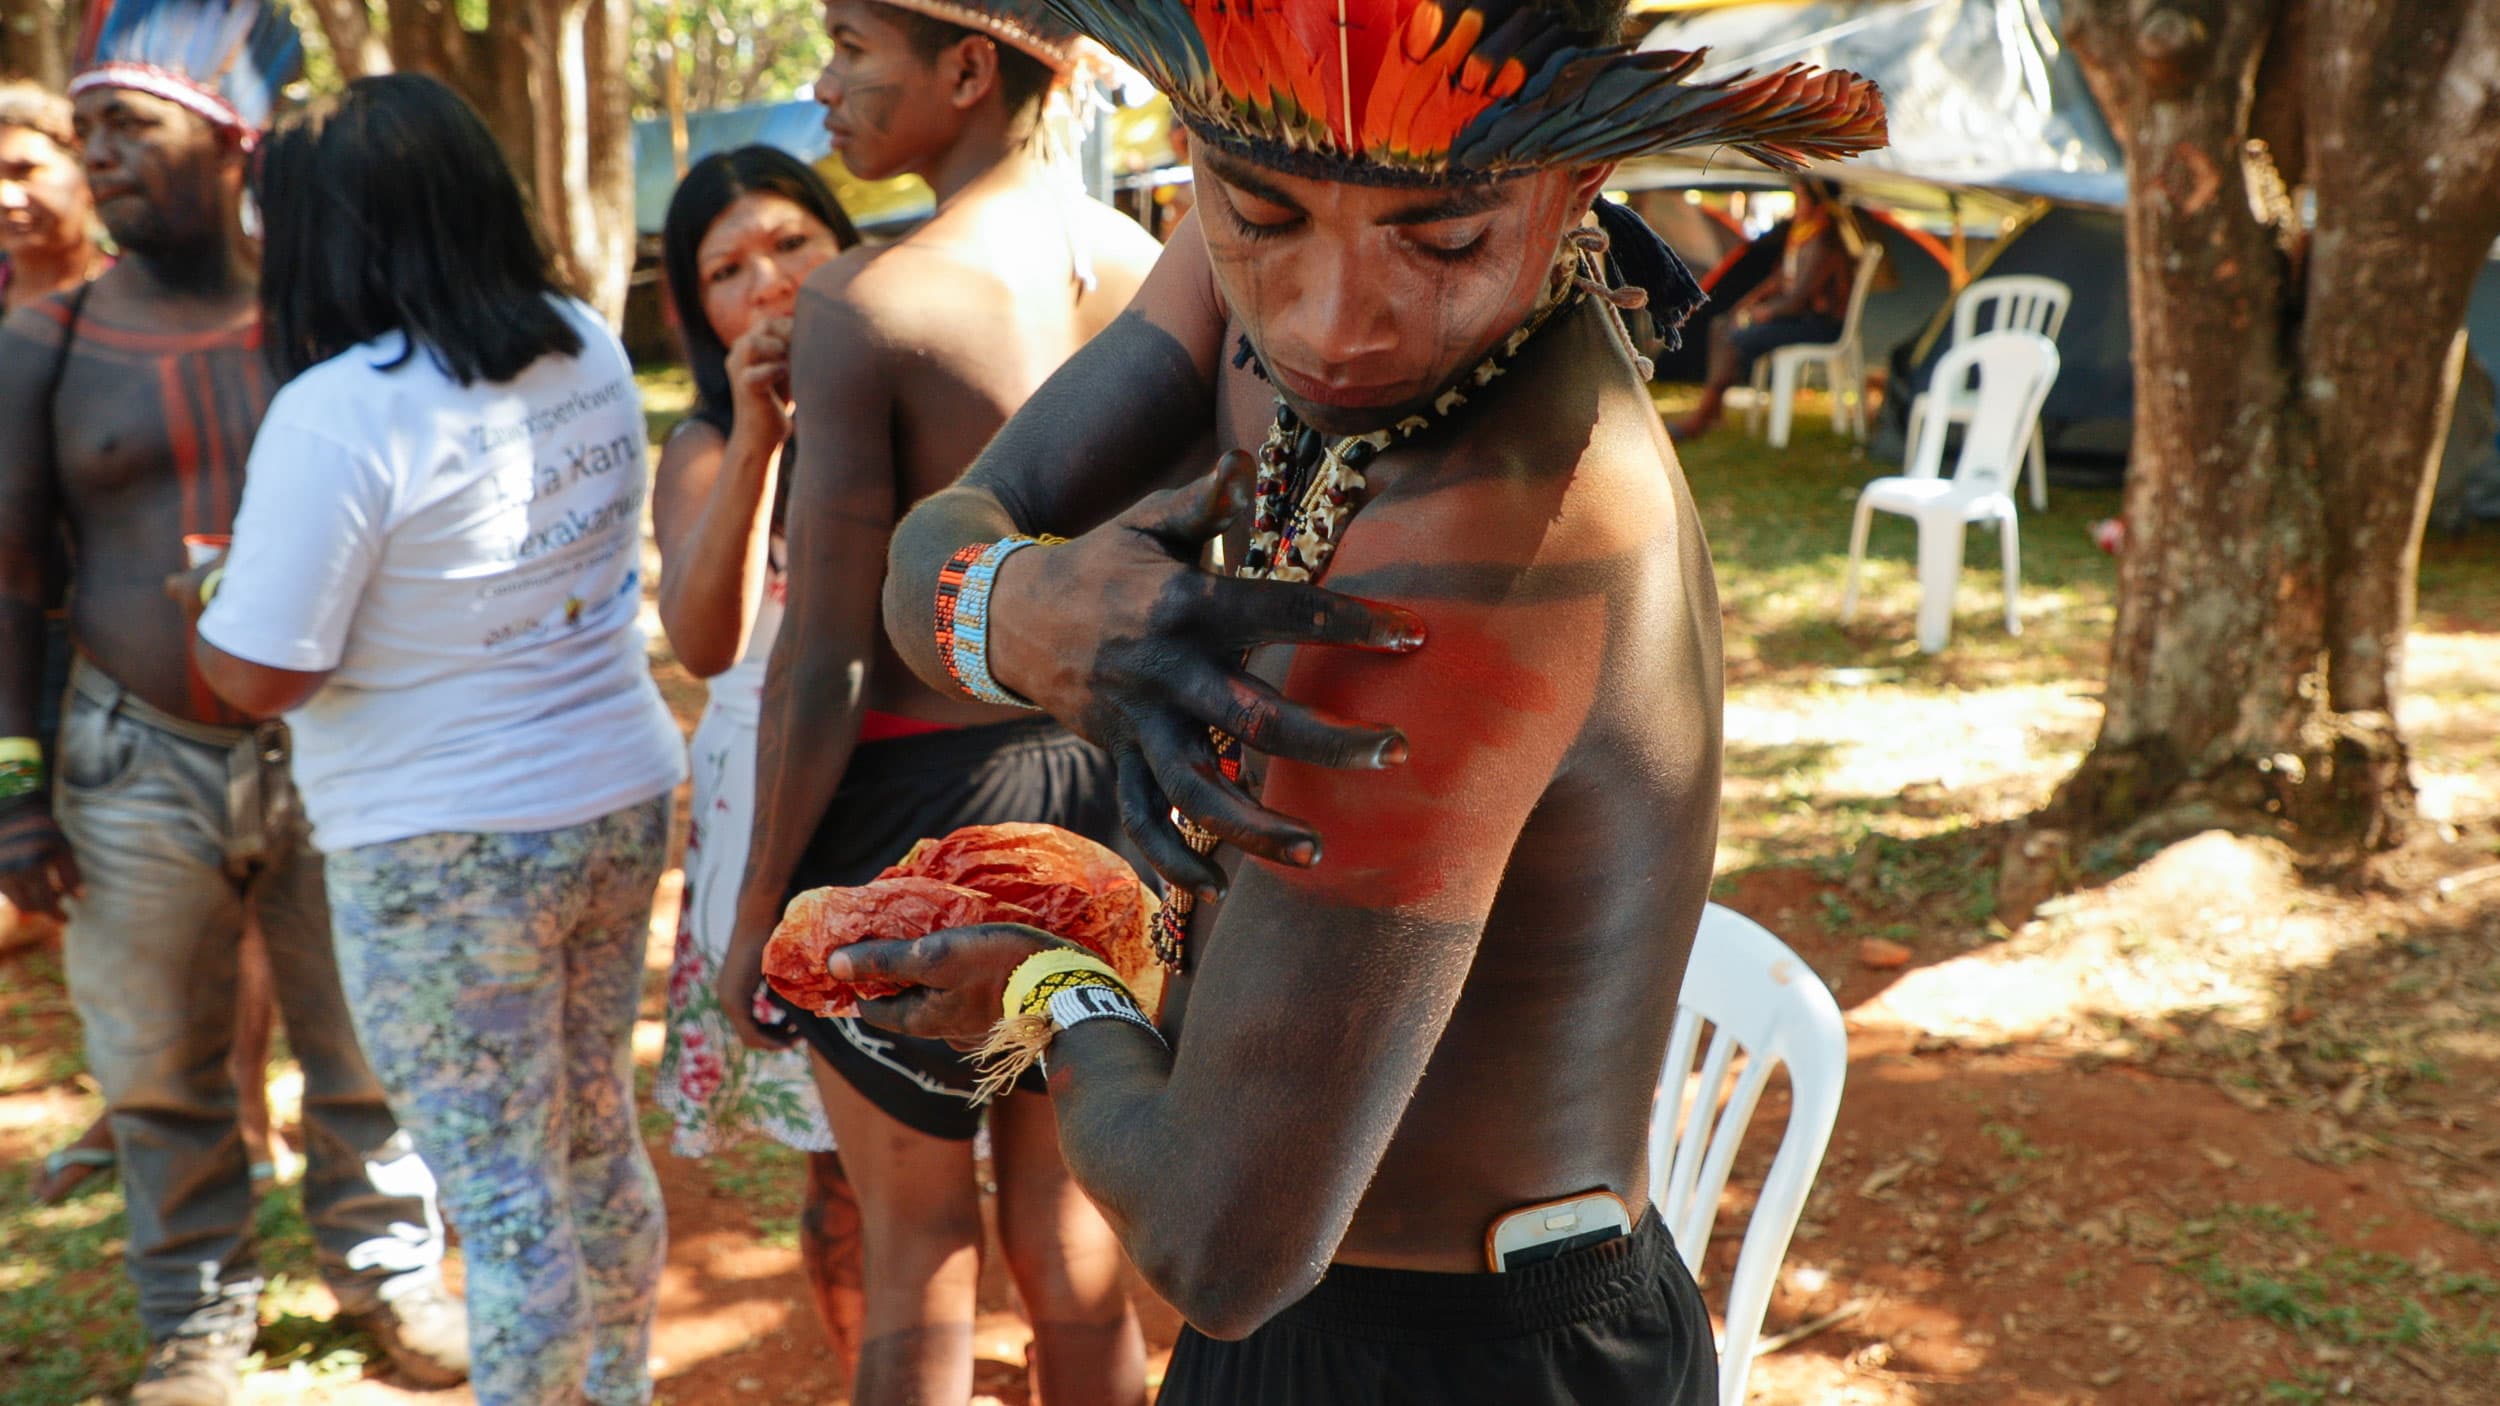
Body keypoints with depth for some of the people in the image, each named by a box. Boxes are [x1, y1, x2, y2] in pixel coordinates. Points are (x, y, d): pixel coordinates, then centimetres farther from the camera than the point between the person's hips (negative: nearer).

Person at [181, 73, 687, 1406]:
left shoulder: (341, 411, -20)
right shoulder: (590, 352, 2)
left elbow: (262, 676, -17)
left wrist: (207, 592, 3)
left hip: (446, 848, -7)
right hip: (623, 796, 8)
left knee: (506, 1199, 5)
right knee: (598, 1139, 22)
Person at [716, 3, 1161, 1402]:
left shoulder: (867, 302, -18)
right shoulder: (1147, 273, -1)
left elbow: (823, 659, -17)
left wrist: (758, 905, -6)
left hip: (920, 800, -5)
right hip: (1098, 786, 5)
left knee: (919, 1253, 11)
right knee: (1073, 1233, 19)